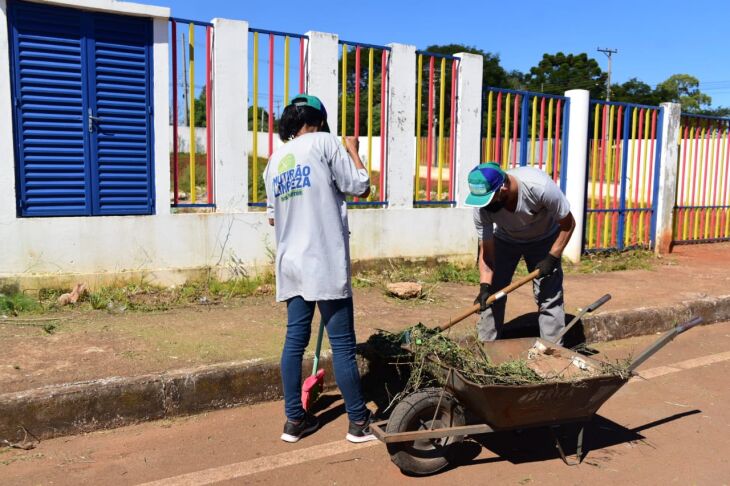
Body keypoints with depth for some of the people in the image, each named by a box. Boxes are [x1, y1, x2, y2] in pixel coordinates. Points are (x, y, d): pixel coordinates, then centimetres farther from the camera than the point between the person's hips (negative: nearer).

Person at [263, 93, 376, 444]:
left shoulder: (275, 160, 15)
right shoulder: (324, 142, -3)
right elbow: (361, 187, -2)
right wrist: (353, 149, 12)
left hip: (291, 265, 6)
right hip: (326, 264, -6)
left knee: (295, 340, 11)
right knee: (342, 343, 1)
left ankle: (294, 420, 17)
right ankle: (359, 422, 11)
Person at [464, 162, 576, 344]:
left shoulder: (539, 186, -39)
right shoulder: (481, 207, -30)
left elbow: (568, 224, -22)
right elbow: (486, 252, -21)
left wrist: (551, 258, -24)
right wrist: (484, 287, -32)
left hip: (543, 239, -2)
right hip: (504, 239, 2)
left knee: (549, 297, -9)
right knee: (491, 295, -4)